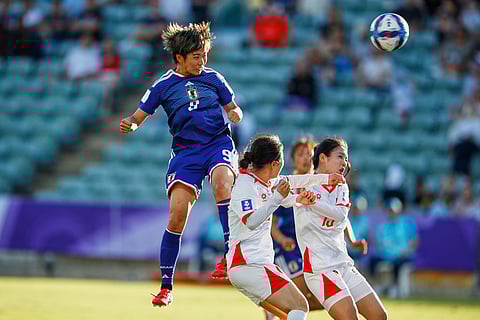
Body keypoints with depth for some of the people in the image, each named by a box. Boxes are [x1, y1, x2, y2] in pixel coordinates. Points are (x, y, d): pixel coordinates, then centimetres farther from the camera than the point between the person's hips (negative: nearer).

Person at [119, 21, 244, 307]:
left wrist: (236, 114, -8)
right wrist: (129, 125, -16)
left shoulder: (213, 78, 7)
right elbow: (138, 117, 7)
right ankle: (166, 286, 1)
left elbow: (233, 108, 16)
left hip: (218, 143, 0)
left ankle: (230, 253, -28)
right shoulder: (164, 86, 4)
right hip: (185, 151, 0)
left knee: (222, 183, -35)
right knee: (177, 216, -12)